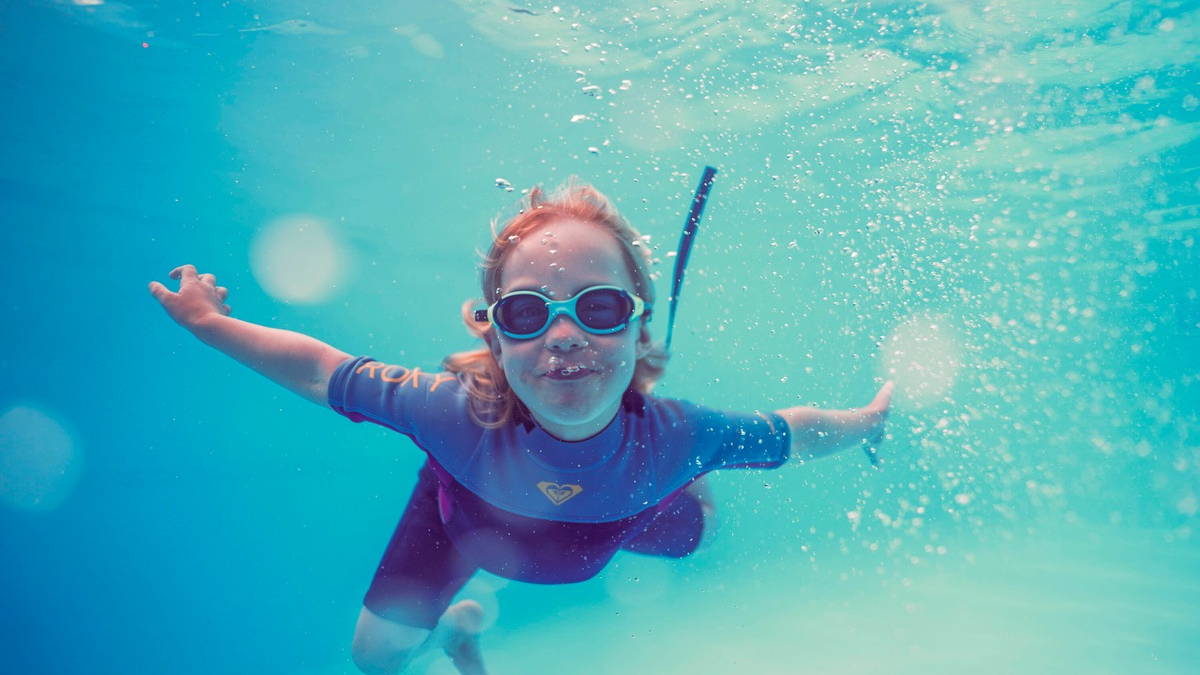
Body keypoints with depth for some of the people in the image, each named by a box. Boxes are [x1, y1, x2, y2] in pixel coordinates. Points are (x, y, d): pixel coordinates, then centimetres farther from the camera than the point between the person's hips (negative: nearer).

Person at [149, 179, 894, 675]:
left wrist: (869, 421, -6)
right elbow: (321, 371, -29)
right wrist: (209, 321, -17)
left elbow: (793, 433, -22)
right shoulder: (455, 413, -46)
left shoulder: (677, 436, -43)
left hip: (615, 518, 2)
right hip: (468, 512, -1)